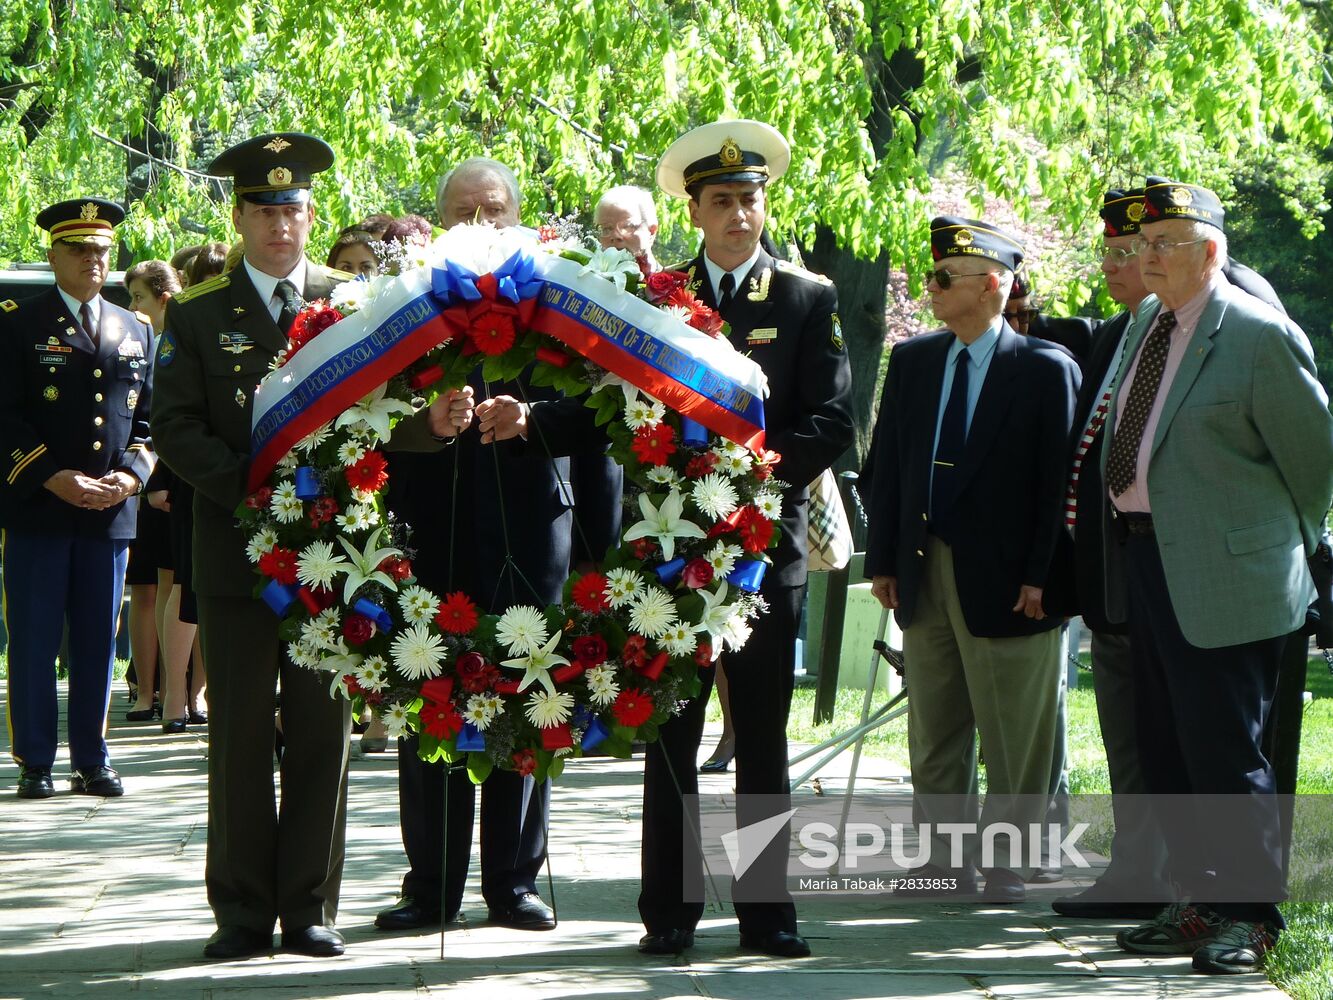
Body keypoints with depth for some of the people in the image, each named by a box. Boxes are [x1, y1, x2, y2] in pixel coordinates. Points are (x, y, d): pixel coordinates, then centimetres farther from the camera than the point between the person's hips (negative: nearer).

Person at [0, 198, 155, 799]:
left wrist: (130, 473, -5)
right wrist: (54, 478, -16)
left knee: (98, 642, 6)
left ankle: (92, 761, 11)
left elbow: (148, 416, 13)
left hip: (112, 509, 4)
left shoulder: (136, 332, 15)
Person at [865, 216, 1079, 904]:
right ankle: (944, 866, 19)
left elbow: (1061, 480, -8)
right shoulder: (912, 361, 10)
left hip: (1006, 581, -5)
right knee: (933, 736, 11)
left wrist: (1044, 576, -13)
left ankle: (1005, 871, 10)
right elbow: (888, 466, 12)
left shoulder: (1046, 370, -6)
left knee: (1013, 742, 1)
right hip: (923, 572, 5)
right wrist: (882, 560, 7)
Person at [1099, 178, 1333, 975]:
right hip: (1143, 559, 8)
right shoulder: (1148, 323, 11)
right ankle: (1201, 901, 22)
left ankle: (1248, 916, 5)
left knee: (1225, 755, -5)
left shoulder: (1258, 334, -13)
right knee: (1166, 753, 13)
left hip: (1222, 577, -8)